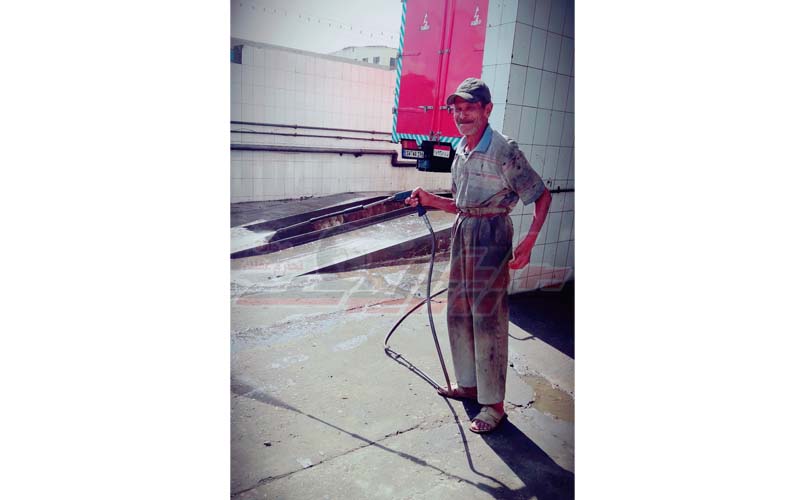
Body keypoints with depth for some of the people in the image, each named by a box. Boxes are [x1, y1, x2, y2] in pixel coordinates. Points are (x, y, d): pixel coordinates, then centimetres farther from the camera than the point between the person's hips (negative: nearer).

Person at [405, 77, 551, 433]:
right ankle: (468, 384, 31)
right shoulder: (460, 150, 10)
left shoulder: (504, 151, -13)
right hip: (462, 231, 8)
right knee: (458, 312, 13)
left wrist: (529, 241, -20)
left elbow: (542, 195, -11)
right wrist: (429, 200, 3)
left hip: (492, 235, -8)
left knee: (488, 319, -3)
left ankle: (494, 403, 10)